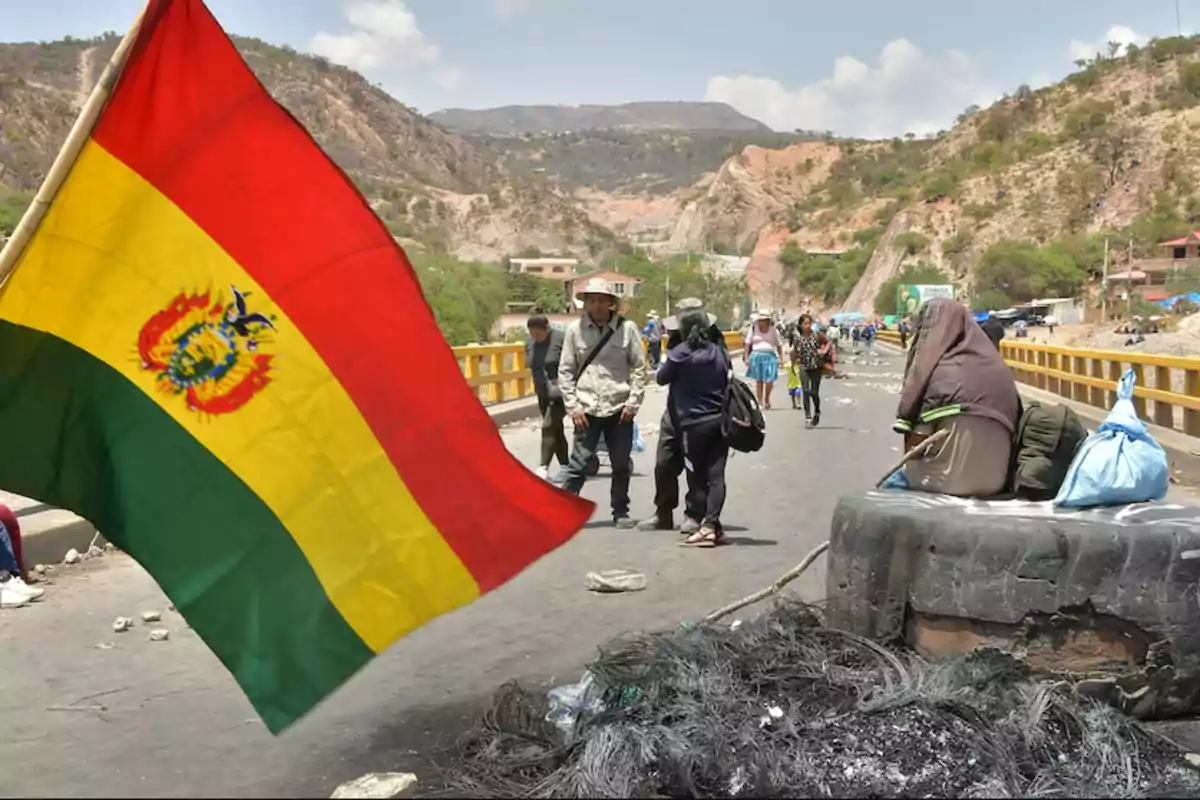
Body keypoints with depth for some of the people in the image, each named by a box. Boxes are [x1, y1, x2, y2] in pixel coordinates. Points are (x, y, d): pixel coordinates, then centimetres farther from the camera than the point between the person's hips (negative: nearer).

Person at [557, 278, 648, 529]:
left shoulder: (627, 329, -1)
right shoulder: (575, 329, 1)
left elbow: (639, 368, 3)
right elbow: (565, 371, 4)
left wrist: (633, 403, -5)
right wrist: (573, 406, -3)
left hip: (619, 409, 1)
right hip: (587, 409, -1)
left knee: (622, 465, 10)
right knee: (578, 463, -4)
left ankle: (621, 512, 24)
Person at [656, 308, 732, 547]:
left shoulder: (679, 353, -7)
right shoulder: (720, 352, 5)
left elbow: (662, 379, 6)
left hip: (693, 423, -4)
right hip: (719, 420, 4)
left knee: (697, 477, 5)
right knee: (716, 475, 2)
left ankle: (708, 526, 3)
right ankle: (711, 523, -8)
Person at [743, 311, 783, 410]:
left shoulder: (773, 330, 8)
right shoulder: (753, 329, 7)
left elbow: (779, 345, 12)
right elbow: (748, 343, 9)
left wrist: (781, 358, 5)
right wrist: (746, 357, 3)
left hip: (770, 356, 0)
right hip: (757, 356, 0)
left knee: (769, 381, -8)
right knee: (758, 381, 1)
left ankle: (767, 399, 19)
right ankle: (759, 403, 8)